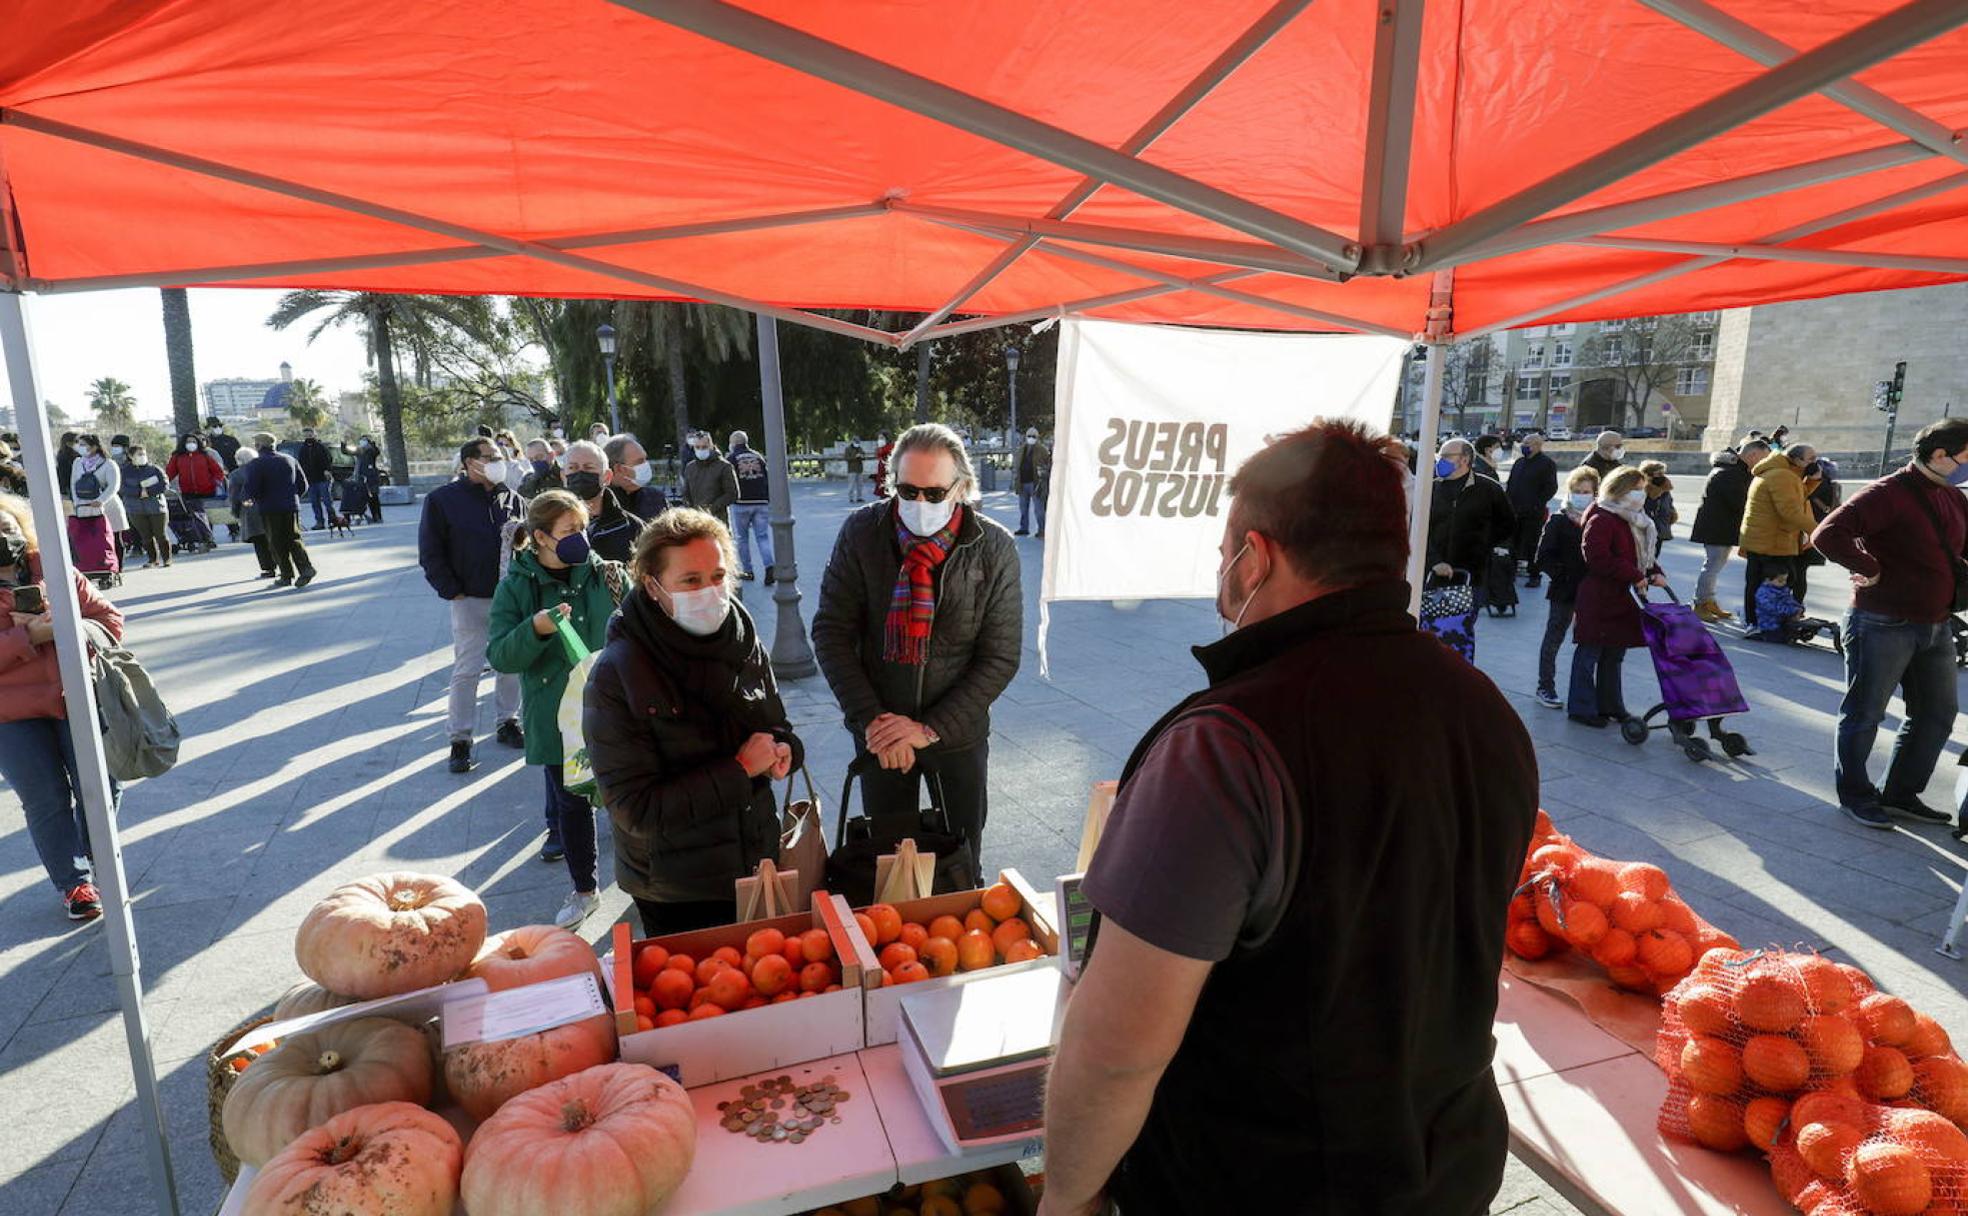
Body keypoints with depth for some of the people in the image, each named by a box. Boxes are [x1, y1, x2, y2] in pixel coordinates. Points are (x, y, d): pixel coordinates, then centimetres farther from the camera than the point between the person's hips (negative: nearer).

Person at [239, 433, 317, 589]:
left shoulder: (255, 464, -7)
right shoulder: (290, 460, 9)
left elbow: (251, 489, -13)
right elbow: (303, 485, 10)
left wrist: (247, 501, 8)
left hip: (269, 509, -4)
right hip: (292, 507, 4)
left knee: (277, 543, 5)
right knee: (293, 538, 8)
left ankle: (286, 576, 6)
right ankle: (306, 566, -14)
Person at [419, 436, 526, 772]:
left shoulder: (511, 499, 7)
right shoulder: (442, 499, -3)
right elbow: (430, 552, -1)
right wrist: (452, 591, -7)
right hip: (470, 600, -3)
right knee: (467, 669, -1)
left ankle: (508, 720, 27)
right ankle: (460, 738, 8)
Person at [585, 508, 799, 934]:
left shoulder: (741, 641, -5)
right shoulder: (617, 675, -21)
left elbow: (778, 726, 10)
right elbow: (635, 808, -22)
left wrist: (782, 751, -13)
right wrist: (741, 768, -23)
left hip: (758, 865, 5)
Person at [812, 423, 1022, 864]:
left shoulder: (994, 549, -13)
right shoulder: (861, 533, -11)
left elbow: (1001, 657, -10)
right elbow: (831, 632, -7)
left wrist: (931, 728, -16)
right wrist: (870, 718, -16)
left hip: (959, 731, 0)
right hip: (881, 731, 1)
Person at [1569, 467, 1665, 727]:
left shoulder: (1636, 522, 16)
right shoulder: (1601, 520, -15)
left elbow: (1642, 554, 22)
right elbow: (1599, 559, -24)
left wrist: (1655, 573, 2)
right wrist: (1635, 576, -23)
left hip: (1621, 598, 10)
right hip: (1598, 600, -10)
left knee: (1614, 655, 16)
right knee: (1589, 654, -2)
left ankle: (1610, 705, 26)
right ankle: (1581, 707, 6)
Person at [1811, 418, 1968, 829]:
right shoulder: (1889, 494, -17)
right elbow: (1828, 535, -29)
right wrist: (1872, 570, -20)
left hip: (1935, 627, 9)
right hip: (1884, 626, -9)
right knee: (1864, 714, 5)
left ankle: (1900, 793, 30)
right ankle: (1854, 793, 20)